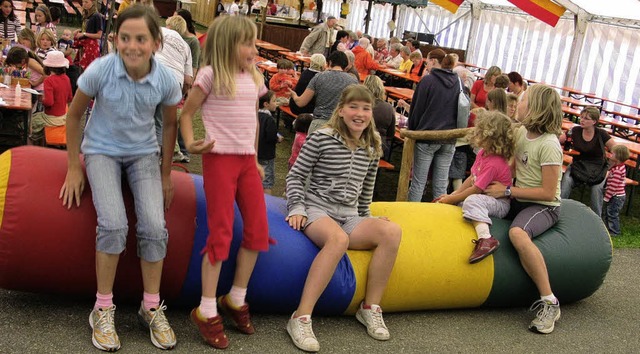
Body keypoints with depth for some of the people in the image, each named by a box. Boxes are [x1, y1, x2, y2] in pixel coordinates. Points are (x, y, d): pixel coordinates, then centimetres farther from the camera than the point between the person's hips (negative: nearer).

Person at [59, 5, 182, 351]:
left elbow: (170, 124, 2)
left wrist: (165, 174, 6)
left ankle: (151, 307, 5)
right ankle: (103, 309, -3)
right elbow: (74, 115, -6)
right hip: (102, 151, -2)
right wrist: (74, 168, -3)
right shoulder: (100, 70, -21)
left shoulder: (165, 80, -16)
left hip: (144, 154, 2)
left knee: (154, 227, -15)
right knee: (114, 225, -22)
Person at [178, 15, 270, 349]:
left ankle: (236, 299, 21)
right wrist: (191, 144, -18)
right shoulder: (210, 75, -5)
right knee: (221, 233, -7)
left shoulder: (254, 78, 12)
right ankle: (206, 311, 4)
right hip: (219, 158, -6)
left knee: (258, 230, 5)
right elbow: (186, 113, -1)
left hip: (247, 159, 6)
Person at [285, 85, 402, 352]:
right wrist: (297, 207, -11)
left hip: (350, 216, 5)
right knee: (339, 238, -40)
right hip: (317, 209, -5)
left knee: (392, 231, -25)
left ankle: (370, 307, -13)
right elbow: (295, 175, -1)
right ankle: (301, 318, -37)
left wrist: (365, 217, 23)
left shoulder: (372, 147, 11)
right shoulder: (321, 138, -5)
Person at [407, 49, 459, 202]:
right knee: (441, 184, 8)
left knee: (418, 182, 2)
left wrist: (411, 130, 8)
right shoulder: (457, 82, 7)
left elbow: (417, 108, -3)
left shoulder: (427, 80, -7)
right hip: (449, 140, 5)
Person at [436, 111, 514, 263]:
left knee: (472, 200, -39)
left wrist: (451, 199, -16)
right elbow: (471, 178, 10)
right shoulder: (482, 153, 5)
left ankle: (486, 238, -52)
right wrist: (453, 195, 1)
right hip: (484, 196, 11)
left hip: (499, 203, -11)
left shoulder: (494, 163, -25)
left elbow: (476, 189, -24)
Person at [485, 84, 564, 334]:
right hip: (519, 200, 9)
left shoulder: (549, 145, -19)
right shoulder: (522, 132, 4)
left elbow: (548, 193, -19)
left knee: (517, 233, -38)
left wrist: (507, 191, -18)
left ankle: (549, 302, -29)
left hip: (543, 207, -8)